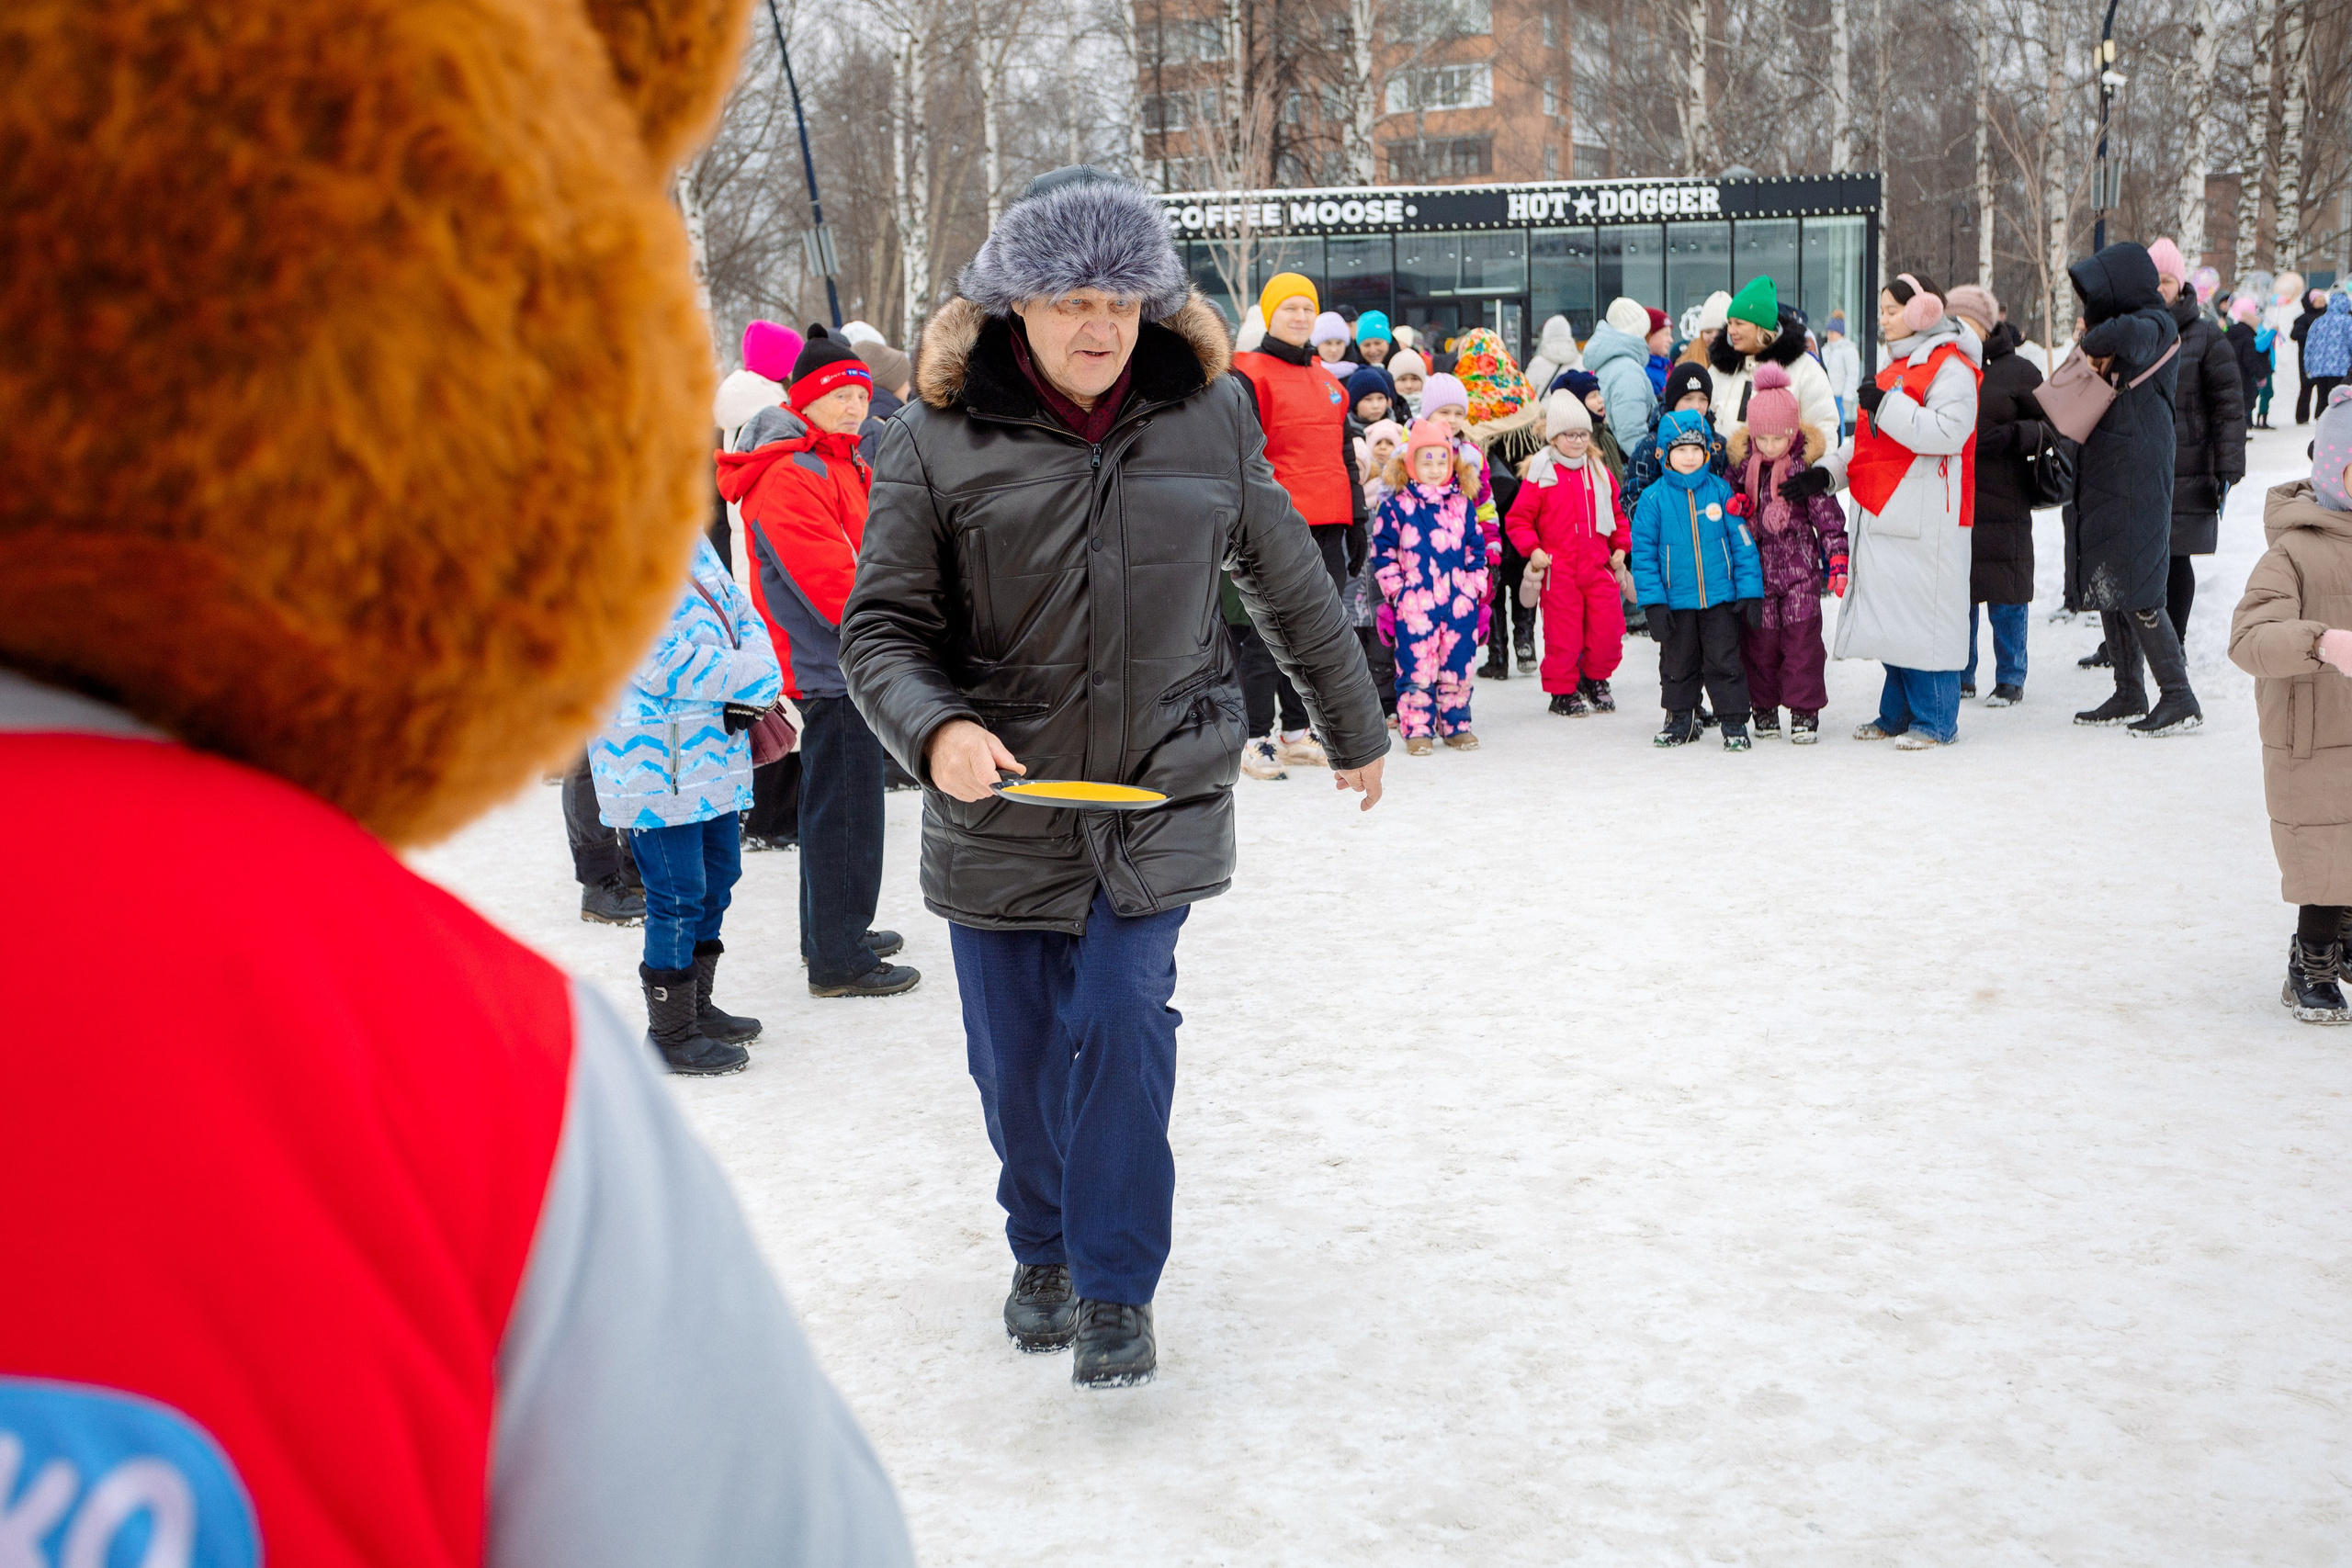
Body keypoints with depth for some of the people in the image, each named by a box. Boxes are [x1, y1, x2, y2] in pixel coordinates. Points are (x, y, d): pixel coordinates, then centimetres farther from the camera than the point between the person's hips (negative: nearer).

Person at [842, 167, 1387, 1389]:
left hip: (1160, 795, 0)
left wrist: (1353, 728, 22)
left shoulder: (1210, 417, 0)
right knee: (1016, 1053, 10)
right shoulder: (939, 440, -8)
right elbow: (880, 629, -5)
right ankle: (1042, 1253, 36)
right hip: (999, 800, 0)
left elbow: (1290, 586, 12)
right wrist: (937, 729, -26)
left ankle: (1117, 1288, 6)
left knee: (1124, 1022, -12)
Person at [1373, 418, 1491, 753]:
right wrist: (1393, 587, -2)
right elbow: (1383, 549, 4)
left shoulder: (1461, 505, 10)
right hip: (1415, 600, -3)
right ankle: (1417, 728, 5)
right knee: (1416, 666, -4)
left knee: (1457, 664, 7)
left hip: (1458, 599, 3)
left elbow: (1475, 547, 16)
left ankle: (1455, 725, 19)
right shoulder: (1396, 506, 0)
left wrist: (1475, 585, 7)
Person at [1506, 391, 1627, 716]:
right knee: (1563, 634, -1)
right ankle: (1563, 691, 15)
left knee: (1609, 630, 1)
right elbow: (1518, 518, -2)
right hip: (1559, 572, -4)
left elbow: (1617, 514, 23)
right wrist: (1533, 549, -14)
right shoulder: (1539, 474, -4)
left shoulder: (1599, 473, 12)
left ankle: (1595, 680, 25)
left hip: (1599, 568, 4)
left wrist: (1620, 546, 11)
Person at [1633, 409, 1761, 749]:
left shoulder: (1721, 491, -2)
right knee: (1677, 663, 14)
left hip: (1720, 598, -1)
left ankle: (1734, 722, 13)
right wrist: (1653, 602, -7)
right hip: (1675, 600, 1)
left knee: (1725, 661, 3)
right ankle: (1681, 720, 30)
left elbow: (1743, 542, 1)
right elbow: (1643, 552, -3)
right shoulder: (1654, 498, -5)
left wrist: (1750, 592, -2)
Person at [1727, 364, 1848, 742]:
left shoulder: (1807, 463, -6)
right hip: (1756, 565, 2)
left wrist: (1837, 559, -8)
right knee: (1759, 638, 5)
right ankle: (1764, 709, 19)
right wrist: (1734, 505, -9)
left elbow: (1828, 516, -3)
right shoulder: (1741, 460, 1)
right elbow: (1727, 493, 15)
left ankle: (1804, 711, 6)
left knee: (1801, 636, -3)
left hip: (1799, 566, -2)